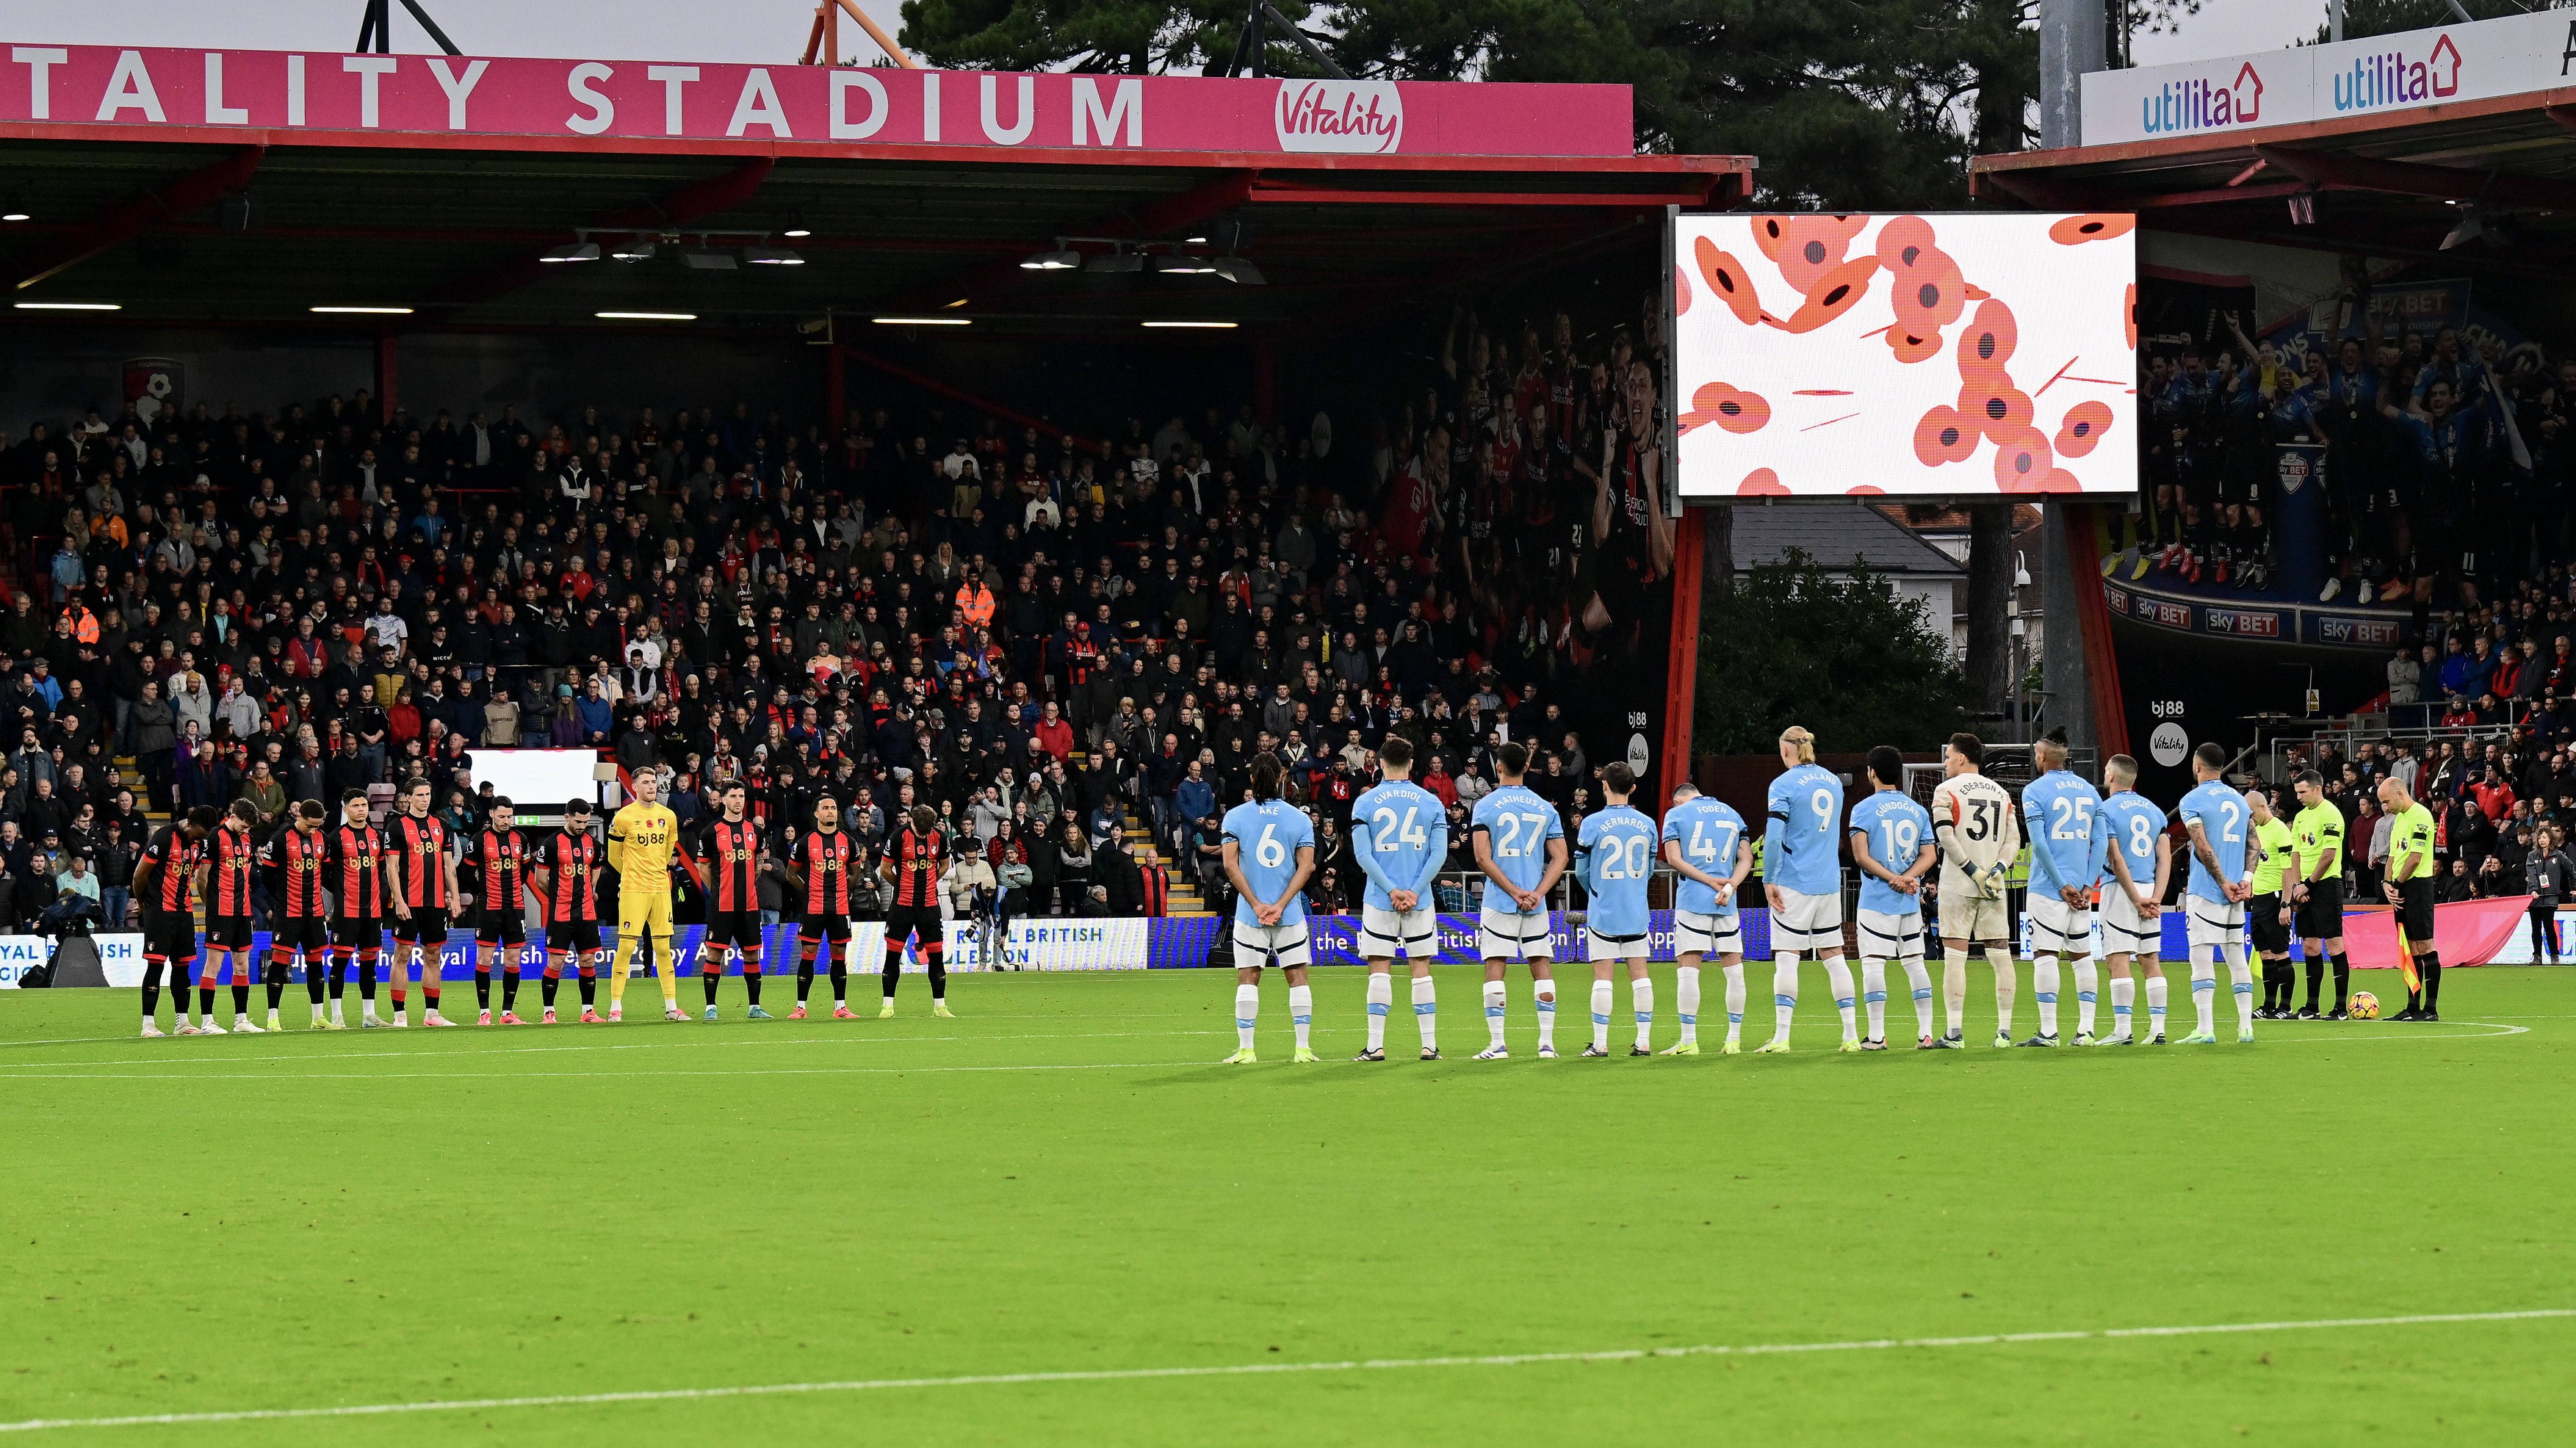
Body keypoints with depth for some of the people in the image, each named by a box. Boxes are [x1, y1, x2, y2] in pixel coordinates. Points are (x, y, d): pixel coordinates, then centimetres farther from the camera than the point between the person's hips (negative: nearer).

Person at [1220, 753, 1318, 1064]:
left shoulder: (1235, 816, 0)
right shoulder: (1300, 818, 2)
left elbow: (1231, 866, -7)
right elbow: (1306, 867, -5)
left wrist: (1256, 905, -8)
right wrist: (1280, 905, -8)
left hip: (1249, 913, 0)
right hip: (1290, 915, 1)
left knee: (1248, 978, 4)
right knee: (1297, 977, 6)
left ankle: (1245, 1050, 1)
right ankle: (1303, 1048, 3)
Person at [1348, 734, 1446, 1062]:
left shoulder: (1365, 803, -1)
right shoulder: (1430, 802, 3)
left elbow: (1363, 854, -8)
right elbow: (1439, 853, -3)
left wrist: (1391, 890, -7)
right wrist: (1414, 891, -6)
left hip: (1380, 899, -1)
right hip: (1420, 900, 1)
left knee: (1380, 971, 1)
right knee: (1421, 969, 5)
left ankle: (1376, 1045, -2)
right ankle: (1429, 1044, 4)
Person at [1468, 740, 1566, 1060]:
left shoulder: (1486, 806, -3)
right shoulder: (1545, 808, 7)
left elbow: (1483, 858, -10)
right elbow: (1560, 857, 2)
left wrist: (1514, 891, -9)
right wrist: (1537, 893, -5)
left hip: (1499, 902, -3)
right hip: (1536, 905, 3)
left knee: (1495, 969, 0)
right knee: (1542, 967, 7)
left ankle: (1497, 1045, -4)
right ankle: (1547, 1043, 4)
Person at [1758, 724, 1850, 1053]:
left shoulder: (1784, 785, -9)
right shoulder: (1834, 782, 10)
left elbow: (1773, 837, -16)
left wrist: (1769, 881, -10)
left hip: (1794, 882, -6)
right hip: (1829, 883, 6)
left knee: (1786, 958, -5)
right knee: (1833, 955, 10)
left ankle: (1781, 1036, -10)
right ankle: (1851, 1034, 9)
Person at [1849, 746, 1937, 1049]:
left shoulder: (1864, 809, -4)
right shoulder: (1918, 810, 10)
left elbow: (1861, 856, -14)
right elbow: (1930, 855, 4)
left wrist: (1892, 878, -12)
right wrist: (1906, 878, -8)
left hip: (1876, 899, -5)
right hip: (1911, 901, 5)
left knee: (1873, 964, -4)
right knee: (1915, 963, 10)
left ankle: (1877, 1035, -9)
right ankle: (1925, 1033, 8)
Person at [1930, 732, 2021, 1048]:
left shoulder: (1947, 791, -2)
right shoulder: (2001, 793, 14)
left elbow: (1946, 838, -12)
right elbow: (2013, 840, 7)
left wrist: (1973, 871, -9)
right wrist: (1996, 870, -2)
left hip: (1957, 887, -4)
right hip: (1994, 889, 5)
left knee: (1955, 957, -5)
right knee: (2001, 955, 7)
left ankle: (1955, 1032, -10)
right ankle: (2004, 1031, 6)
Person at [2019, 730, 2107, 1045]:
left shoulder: (2035, 791, -6)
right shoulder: (2088, 791, 11)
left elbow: (2039, 843, -12)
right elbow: (2101, 842, 7)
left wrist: (2062, 885, -9)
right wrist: (2087, 885, 4)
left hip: (2049, 888, -5)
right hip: (2082, 886, 5)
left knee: (2045, 956, -4)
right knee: (2082, 956, 10)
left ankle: (2048, 1031, -9)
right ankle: (2086, 1029, 9)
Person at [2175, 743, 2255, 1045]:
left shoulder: (2192, 801, -6)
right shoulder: (2239, 800, 14)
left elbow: (2203, 848, -14)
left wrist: (2223, 883, -10)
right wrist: (2245, 880, 2)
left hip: (2206, 891, -6)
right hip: (2236, 892, 6)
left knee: (2201, 959, -6)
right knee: (2237, 958, 11)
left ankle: (2205, 1029, -11)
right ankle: (2246, 1027, 9)